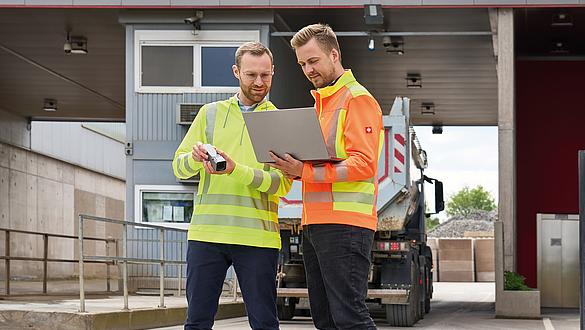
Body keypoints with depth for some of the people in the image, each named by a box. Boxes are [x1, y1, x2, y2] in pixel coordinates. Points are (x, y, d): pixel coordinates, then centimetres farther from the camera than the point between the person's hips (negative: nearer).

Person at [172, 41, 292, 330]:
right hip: (207, 230, 2)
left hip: (257, 235, -2)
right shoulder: (210, 113, 14)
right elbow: (179, 167, 10)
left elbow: (281, 184, -5)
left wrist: (236, 170, -20)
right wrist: (195, 157, -14)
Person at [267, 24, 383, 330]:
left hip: (345, 224, -9)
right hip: (314, 224, 9)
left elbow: (363, 165, -16)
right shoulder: (321, 101, 24)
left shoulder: (357, 99, -5)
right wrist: (294, 168, 8)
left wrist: (306, 172, -22)